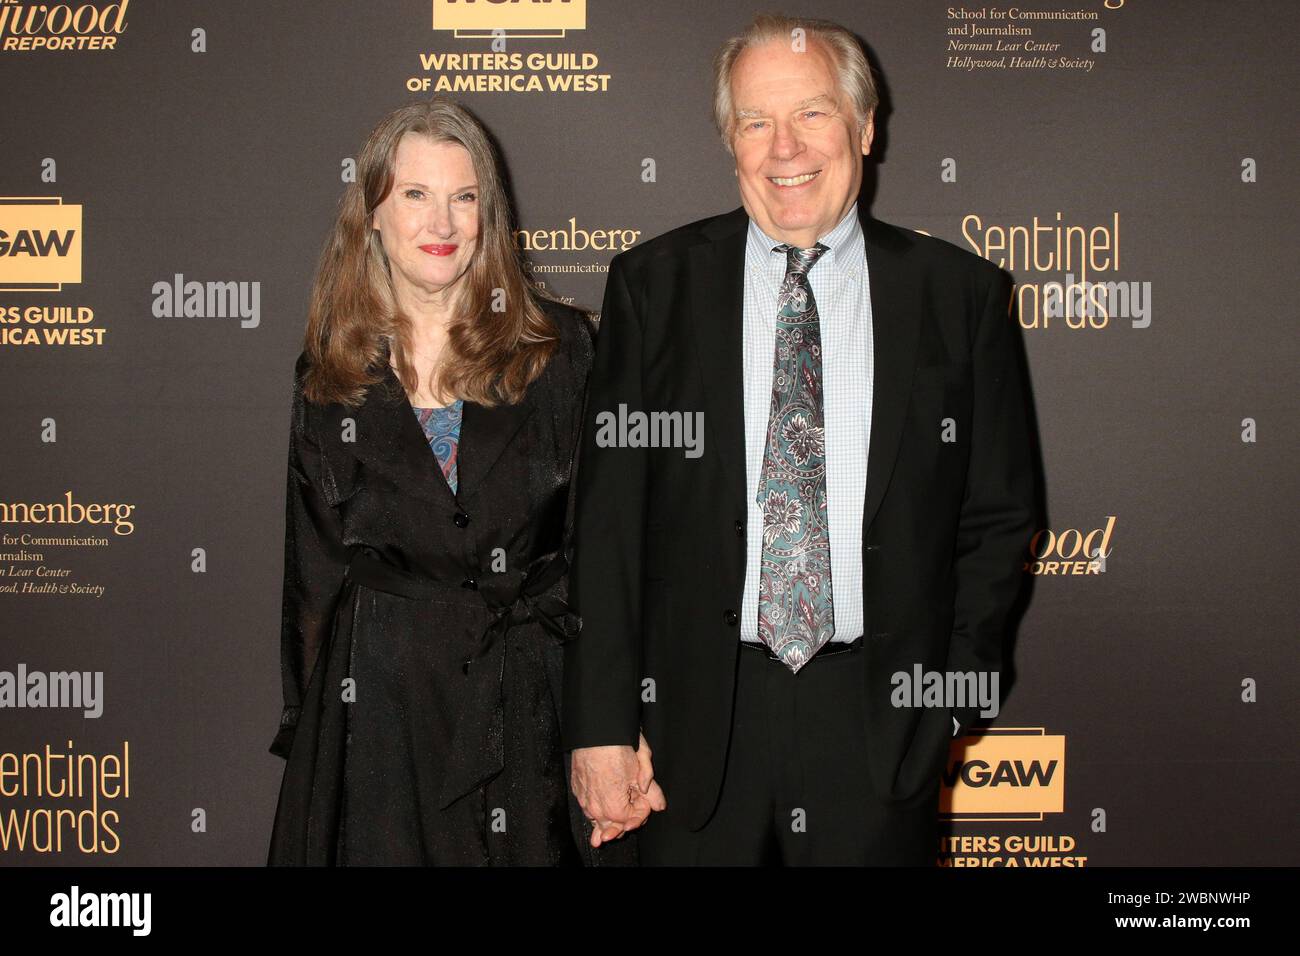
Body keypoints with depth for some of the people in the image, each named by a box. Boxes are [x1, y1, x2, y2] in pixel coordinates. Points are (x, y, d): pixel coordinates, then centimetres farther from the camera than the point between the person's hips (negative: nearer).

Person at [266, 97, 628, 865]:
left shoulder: (559, 348, 1)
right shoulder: (329, 377, 5)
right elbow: (314, 575, 9)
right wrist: (309, 736, 7)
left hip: (527, 706, 0)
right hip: (376, 708, 1)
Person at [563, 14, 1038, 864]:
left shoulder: (962, 294, 1)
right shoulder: (654, 285, 1)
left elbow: (997, 518, 6)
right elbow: (607, 517, -1)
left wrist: (953, 697, 0)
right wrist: (601, 724, -5)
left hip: (880, 717, 0)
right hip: (697, 721, 0)